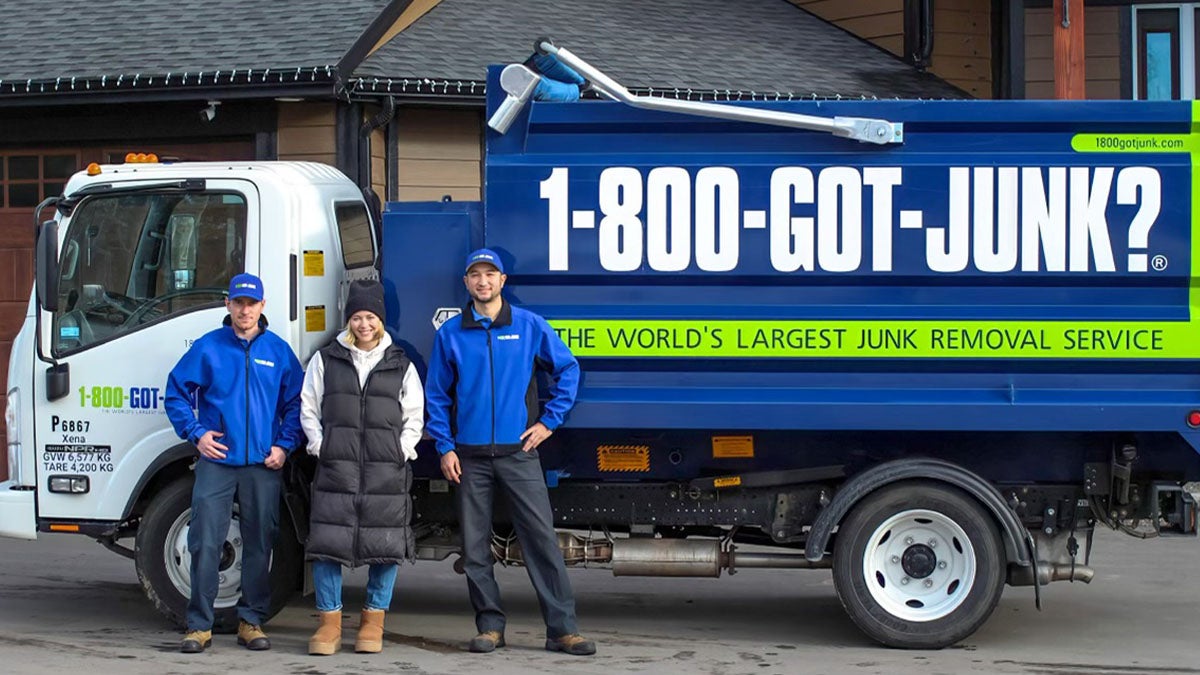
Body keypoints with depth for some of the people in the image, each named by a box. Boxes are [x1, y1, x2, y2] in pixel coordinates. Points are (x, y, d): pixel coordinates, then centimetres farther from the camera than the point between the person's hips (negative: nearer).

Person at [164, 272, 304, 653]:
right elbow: (176, 393, 8)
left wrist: (285, 445, -1)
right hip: (217, 461, -1)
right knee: (205, 543, -6)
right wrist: (196, 433, -3)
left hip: (264, 464, 1)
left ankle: (251, 621, 15)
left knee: (259, 544, 5)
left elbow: (296, 404, 11)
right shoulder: (207, 347, 5)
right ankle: (199, 625, 0)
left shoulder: (279, 351, 8)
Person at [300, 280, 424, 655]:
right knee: (327, 541, -7)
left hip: (387, 470, 0)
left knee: (387, 543, 1)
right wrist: (320, 447, -1)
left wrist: (402, 451, -1)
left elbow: (414, 418, 12)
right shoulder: (326, 361, 12)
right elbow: (309, 410, 12)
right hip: (336, 466, 0)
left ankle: (373, 621, 14)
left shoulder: (401, 366, 12)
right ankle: (330, 622, 3)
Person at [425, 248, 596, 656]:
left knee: (542, 538, -7)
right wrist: (445, 447, 3)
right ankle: (490, 626, 13)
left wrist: (550, 421, 5)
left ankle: (562, 628, -5)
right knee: (475, 547, 3)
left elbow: (567, 370, 11)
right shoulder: (451, 333, 6)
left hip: (518, 452, -1)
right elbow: (436, 395, 10)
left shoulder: (531, 326, 3)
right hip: (470, 456, 1)